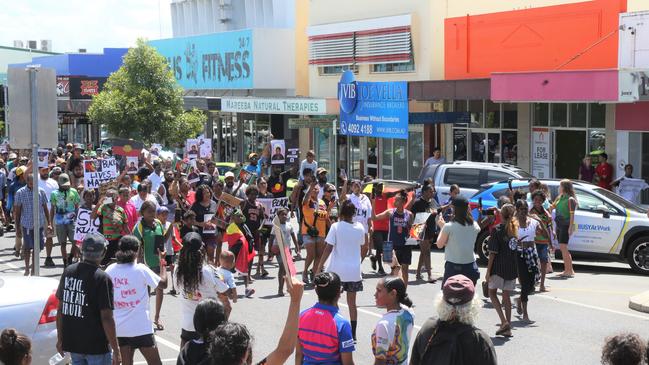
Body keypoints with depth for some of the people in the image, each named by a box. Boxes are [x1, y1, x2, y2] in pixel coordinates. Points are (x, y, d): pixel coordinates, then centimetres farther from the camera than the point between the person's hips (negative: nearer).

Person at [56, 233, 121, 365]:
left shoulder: (68, 271, 2)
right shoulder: (102, 279, -17)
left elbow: (60, 309, 8)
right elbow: (106, 318, -18)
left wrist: (60, 338, 18)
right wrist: (116, 350, -12)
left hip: (72, 343, 6)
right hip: (97, 346, -6)